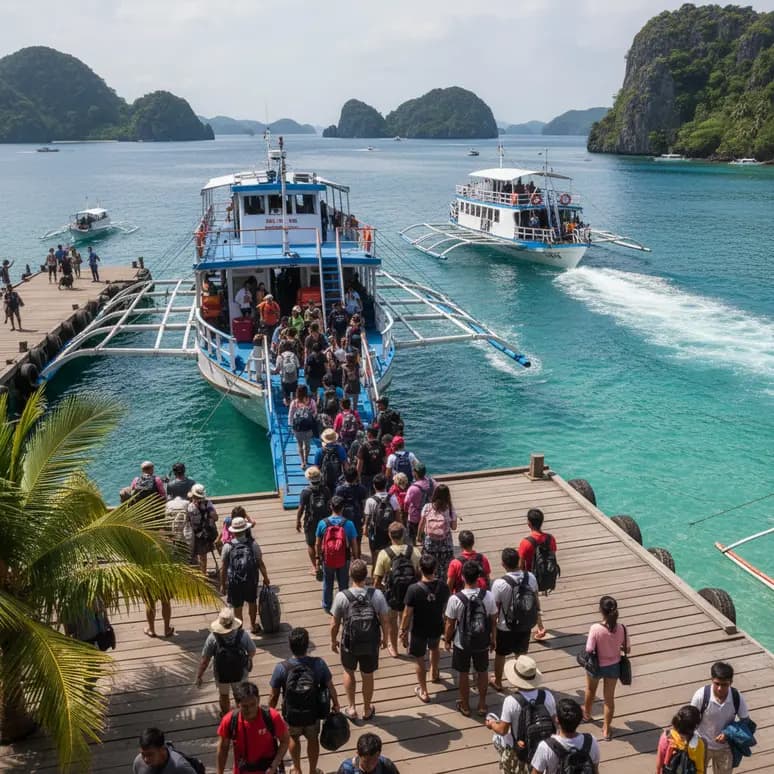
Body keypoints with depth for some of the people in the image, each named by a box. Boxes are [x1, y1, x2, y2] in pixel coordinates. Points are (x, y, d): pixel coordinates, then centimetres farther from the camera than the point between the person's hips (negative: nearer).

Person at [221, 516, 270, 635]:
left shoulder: (228, 547, -14)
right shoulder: (253, 544, -12)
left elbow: (223, 568, -9)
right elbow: (260, 564, -7)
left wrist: (223, 584, 4)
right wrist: (266, 578, 8)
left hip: (234, 583, -2)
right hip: (251, 581, 2)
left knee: (237, 608, 14)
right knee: (252, 602, 26)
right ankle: (253, 626, 45)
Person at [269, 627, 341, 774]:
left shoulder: (281, 668, -25)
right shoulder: (319, 664, -23)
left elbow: (274, 697, -14)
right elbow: (330, 688, -10)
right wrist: (335, 704, 9)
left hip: (291, 715, 0)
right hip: (313, 714, 0)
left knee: (293, 738, 32)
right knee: (313, 739, 29)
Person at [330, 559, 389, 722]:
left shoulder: (342, 597, -21)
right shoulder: (377, 595, -19)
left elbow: (334, 624, -11)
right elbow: (384, 621, -8)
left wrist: (333, 641, 8)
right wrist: (384, 638, 11)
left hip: (349, 644, -1)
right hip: (371, 644, 1)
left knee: (349, 672, 27)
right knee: (367, 676, 22)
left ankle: (351, 708, 34)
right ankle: (367, 710, 40)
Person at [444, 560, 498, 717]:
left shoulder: (455, 599, -23)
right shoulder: (488, 596, -17)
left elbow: (450, 624, -12)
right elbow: (493, 620, -4)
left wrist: (447, 640, 6)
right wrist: (493, 639, 12)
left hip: (462, 643, -2)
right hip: (483, 643, 2)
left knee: (463, 674, 18)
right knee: (482, 672, 23)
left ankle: (465, 706, 34)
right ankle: (482, 705, 36)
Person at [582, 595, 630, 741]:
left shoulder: (595, 628, -31)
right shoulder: (621, 629, -21)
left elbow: (589, 650, -25)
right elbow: (627, 649, -9)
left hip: (596, 666, -2)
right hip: (613, 666, 2)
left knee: (590, 690, 29)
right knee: (609, 697, 20)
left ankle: (586, 714, 55)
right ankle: (606, 729, 32)